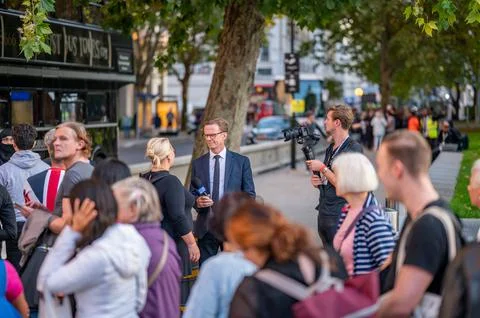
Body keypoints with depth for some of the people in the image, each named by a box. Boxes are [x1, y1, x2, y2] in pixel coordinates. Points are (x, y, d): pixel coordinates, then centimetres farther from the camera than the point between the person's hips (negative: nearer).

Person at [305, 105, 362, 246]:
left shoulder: (354, 148, -12)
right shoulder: (330, 148, 14)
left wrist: (322, 168, -12)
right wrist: (317, 182, 3)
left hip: (340, 216, -8)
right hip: (324, 213, 8)